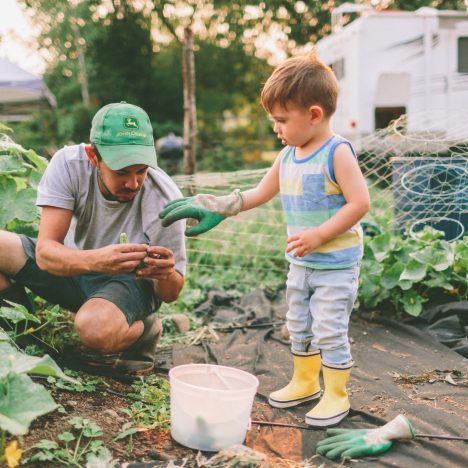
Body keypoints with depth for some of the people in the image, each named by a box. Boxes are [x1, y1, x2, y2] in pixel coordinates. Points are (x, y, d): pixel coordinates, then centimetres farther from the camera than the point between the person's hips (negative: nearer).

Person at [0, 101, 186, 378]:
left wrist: (165, 275, -40)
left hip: (130, 281, -3)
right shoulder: (68, 163, -21)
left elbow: (171, 295, -15)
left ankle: (142, 330, -3)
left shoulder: (165, 199, -24)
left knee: (97, 330, -38)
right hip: (71, 267, 4)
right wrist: (95, 260, -47)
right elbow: (45, 252, -26)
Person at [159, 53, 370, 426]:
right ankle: (305, 382, 35)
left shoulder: (337, 152, -17)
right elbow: (261, 193, 18)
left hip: (337, 264, -8)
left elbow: (360, 203, -22)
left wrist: (318, 235, -25)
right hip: (301, 262, 8)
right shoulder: (287, 156, 6)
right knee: (299, 325, 17)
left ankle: (336, 394, 15)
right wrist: (219, 207, 11)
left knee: (330, 329, -2)